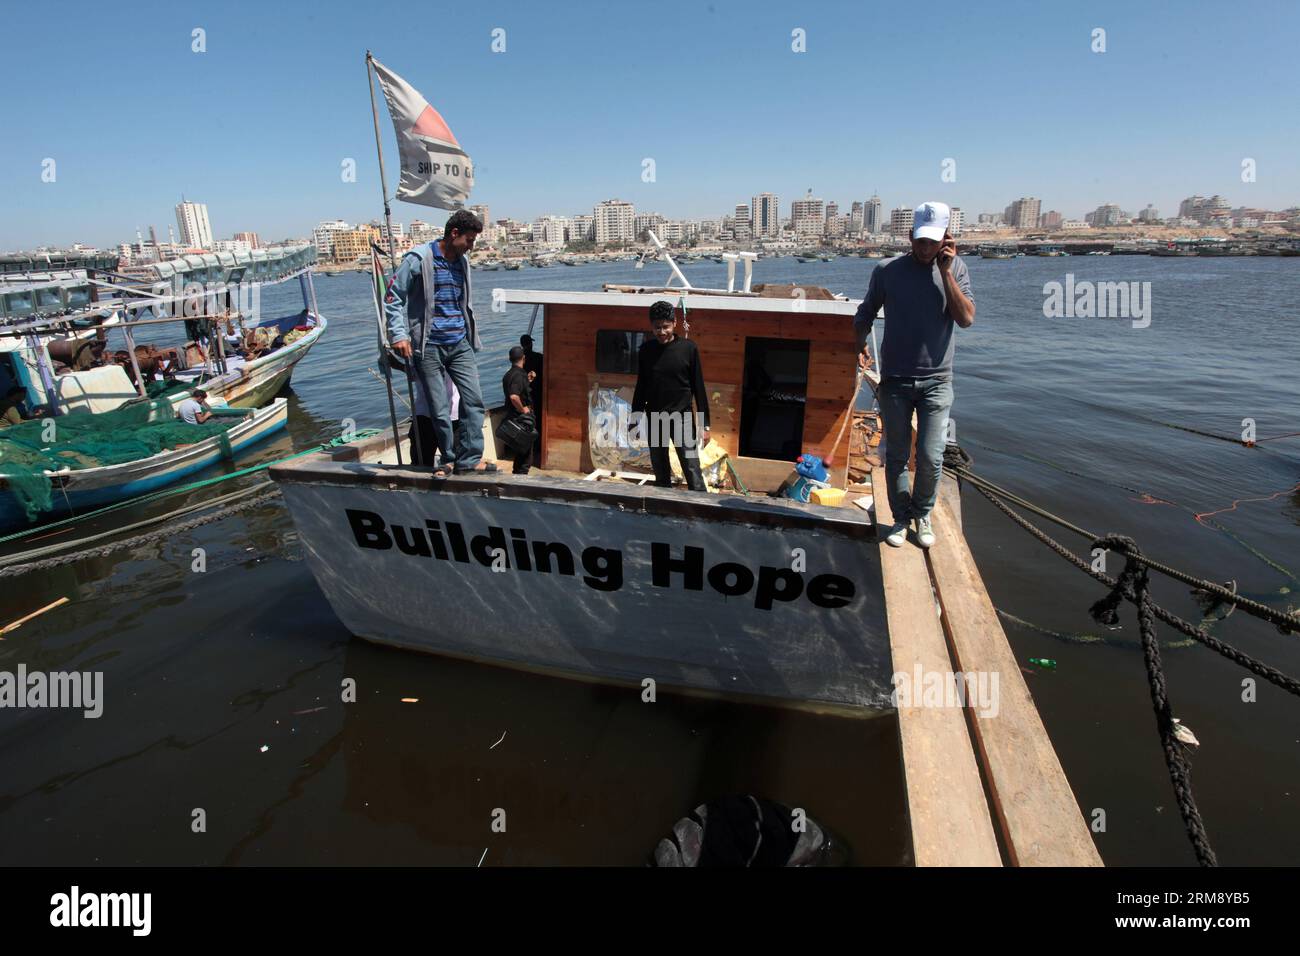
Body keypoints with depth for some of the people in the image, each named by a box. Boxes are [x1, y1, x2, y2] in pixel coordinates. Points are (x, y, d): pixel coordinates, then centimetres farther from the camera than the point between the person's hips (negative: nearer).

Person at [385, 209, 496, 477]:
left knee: (474, 400, -2)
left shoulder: (462, 262, 13)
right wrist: (399, 334, -15)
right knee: (440, 409, -1)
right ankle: (449, 458, 17)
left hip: (459, 344, 6)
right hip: (428, 347, -6)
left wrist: (471, 337, 24)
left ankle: (470, 458, 4)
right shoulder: (418, 259, -7)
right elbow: (393, 297, -6)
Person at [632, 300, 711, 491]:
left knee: (692, 471, -10)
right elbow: (641, 386, 11)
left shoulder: (688, 348, -5)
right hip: (654, 418, 3)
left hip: (681, 416, -3)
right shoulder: (646, 349, 3)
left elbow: (698, 387, -2)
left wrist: (704, 425, -4)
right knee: (661, 476, 10)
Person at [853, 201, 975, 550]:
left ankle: (923, 514, 22)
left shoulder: (955, 269, 1)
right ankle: (901, 518, 25)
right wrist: (860, 346, -5)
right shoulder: (887, 270, -1)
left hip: (936, 381, 0)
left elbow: (966, 319, -10)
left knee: (930, 457, -3)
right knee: (896, 456, 8)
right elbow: (865, 314, 11)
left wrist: (945, 271, -13)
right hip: (895, 380, 0)